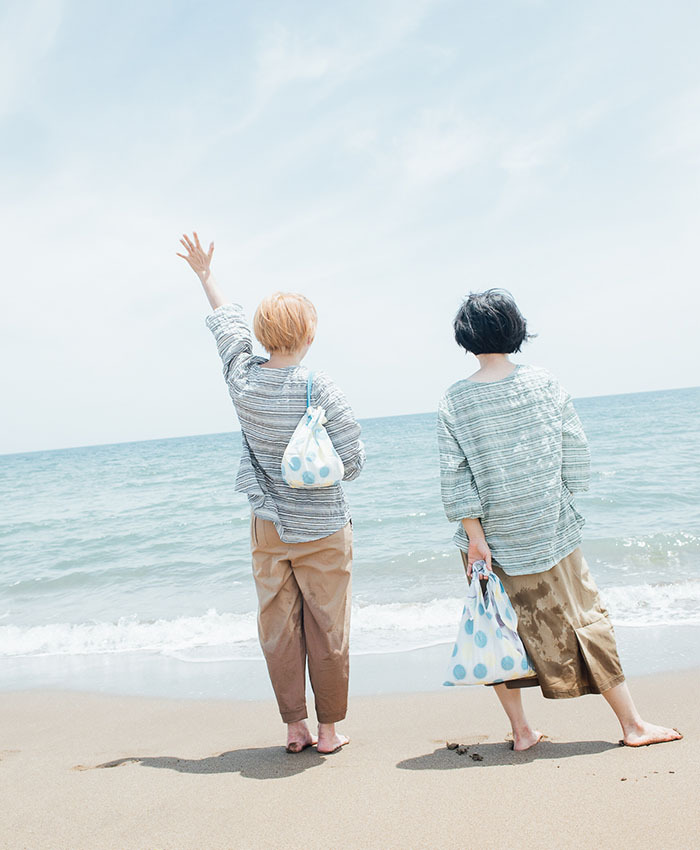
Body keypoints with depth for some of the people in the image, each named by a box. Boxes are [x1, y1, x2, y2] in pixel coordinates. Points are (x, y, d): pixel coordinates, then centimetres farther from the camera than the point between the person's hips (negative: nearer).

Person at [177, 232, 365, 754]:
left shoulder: (243, 377, -7)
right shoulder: (319, 390, -18)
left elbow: (228, 322, 13)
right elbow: (353, 464, -12)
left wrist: (206, 274, 30)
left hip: (267, 526, 4)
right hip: (321, 529, -4)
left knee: (279, 629, 14)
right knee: (327, 632, 9)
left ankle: (295, 727, 24)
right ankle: (328, 730, 21)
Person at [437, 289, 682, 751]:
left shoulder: (454, 402, -8)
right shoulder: (543, 382, -6)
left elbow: (455, 476, -10)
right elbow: (576, 450, 0)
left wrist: (475, 536, -5)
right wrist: (561, 502, 13)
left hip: (492, 540, 0)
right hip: (551, 532, 1)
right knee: (585, 621, 11)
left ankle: (521, 730, 21)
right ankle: (632, 723, 21)